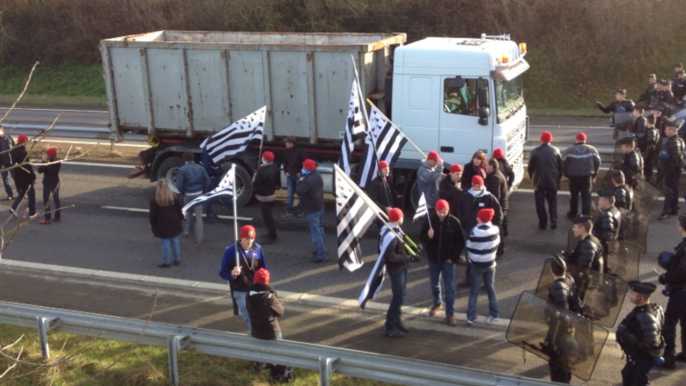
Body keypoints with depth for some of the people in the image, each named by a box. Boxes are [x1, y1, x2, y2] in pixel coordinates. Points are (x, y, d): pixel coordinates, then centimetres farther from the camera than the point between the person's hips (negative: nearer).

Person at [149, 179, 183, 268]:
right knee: (175, 241, 14)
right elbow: (179, 210, 3)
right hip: (174, 224, 3)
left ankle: (166, 262, 9)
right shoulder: (174, 197, -3)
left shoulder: (154, 200, -14)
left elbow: (152, 215, -9)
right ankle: (177, 260, 22)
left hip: (162, 226, -3)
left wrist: (152, 222, 7)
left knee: (165, 243, 3)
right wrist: (180, 219, 16)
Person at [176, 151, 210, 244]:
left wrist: (182, 193, 2)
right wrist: (203, 191, 10)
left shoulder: (182, 169, -10)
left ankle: (189, 232, 37)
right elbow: (207, 181, -2)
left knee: (189, 213, 21)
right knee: (198, 215, 3)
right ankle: (199, 237, 2)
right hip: (198, 194, 1)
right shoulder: (200, 168, -1)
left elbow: (179, 184, -15)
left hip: (188, 194, -1)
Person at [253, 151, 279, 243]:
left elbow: (256, 184, -21)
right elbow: (276, 181, 12)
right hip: (272, 194, 9)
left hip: (264, 197, -9)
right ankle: (271, 232, 34)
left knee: (267, 217, -1)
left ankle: (272, 236, 4)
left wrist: (254, 180, -2)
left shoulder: (263, 172, -28)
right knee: (269, 215, 22)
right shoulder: (274, 169, 0)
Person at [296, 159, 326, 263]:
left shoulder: (308, 180, -28)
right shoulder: (317, 176, 3)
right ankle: (322, 250, 33)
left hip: (312, 209, -10)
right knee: (320, 230, 22)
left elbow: (299, 191, -27)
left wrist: (300, 181, -12)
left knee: (316, 233, -3)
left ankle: (321, 255, 0)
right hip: (320, 206, 10)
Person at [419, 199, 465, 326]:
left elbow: (460, 241, -4)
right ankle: (437, 303, 43)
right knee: (434, 284, 20)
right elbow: (421, 237, -2)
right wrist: (428, 236, -25)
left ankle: (450, 313, 3)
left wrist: (454, 257, -9)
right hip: (433, 259, 2)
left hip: (448, 260, -2)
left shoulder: (454, 222, -12)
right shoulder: (430, 220, -9)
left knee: (450, 287, -3)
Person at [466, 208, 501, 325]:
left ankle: (471, 316, 6)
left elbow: (470, 248, -13)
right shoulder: (495, 229, -8)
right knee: (490, 287, 19)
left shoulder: (475, 231, -21)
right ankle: (495, 313, 22)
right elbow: (496, 245, 2)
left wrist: (471, 260, 6)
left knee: (474, 290, 6)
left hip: (477, 264, -3)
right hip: (490, 264, 3)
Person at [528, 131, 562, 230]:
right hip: (553, 181, 2)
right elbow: (561, 166, 1)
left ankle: (542, 223, 10)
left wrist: (532, 178, 15)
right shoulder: (556, 151, -4)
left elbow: (530, 168, -3)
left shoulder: (535, 152, -9)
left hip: (539, 181, -2)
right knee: (552, 201, 16)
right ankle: (553, 219, -1)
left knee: (540, 202, 9)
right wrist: (558, 178, 15)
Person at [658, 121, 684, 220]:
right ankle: (674, 209, 28)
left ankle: (666, 212, -5)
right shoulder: (675, 140, 11)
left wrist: (670, 167, -21)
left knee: (669, 190, -7)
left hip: (672, 170, -11)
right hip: (674, 169, 11)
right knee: (674, 189, 18)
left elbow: (676, 157, -30)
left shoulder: (674, 142, -22)